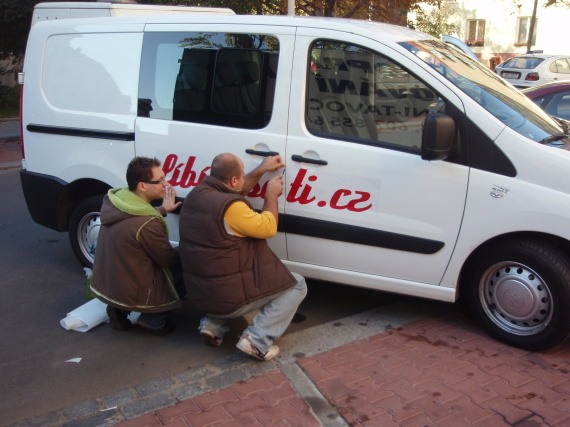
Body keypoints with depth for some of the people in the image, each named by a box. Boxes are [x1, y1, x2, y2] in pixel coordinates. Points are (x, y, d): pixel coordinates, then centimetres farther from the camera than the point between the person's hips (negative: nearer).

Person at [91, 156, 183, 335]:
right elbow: (169, 259, -12)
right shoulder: (148, 224, -29)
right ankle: (153, 318, 2)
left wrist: (162, 210, 22)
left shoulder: (114, 200, -6)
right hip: (131, 295, -8)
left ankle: (119, 310, 15)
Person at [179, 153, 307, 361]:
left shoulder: (197, 193, 1)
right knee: (297, 285, 6)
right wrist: (271, 195, 2)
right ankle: (257, 339, -7)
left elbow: (234, 191, 20)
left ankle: (213, 324, 18)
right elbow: (268, 227, -12)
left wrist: (260, 171, 18)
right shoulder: (230, 207, -24)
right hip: (229, 297, -8)